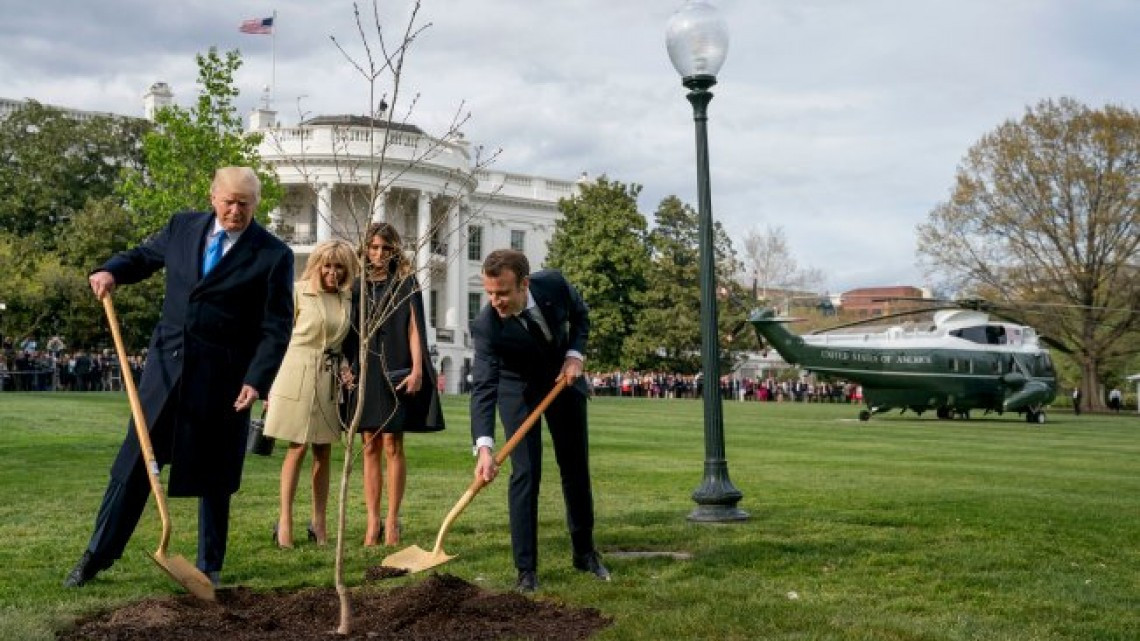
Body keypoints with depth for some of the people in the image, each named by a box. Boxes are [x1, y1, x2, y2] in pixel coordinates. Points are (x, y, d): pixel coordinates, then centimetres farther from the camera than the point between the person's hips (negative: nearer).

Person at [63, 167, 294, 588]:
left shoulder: (273, 255, -7)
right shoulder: (182, 226, 4)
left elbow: (277, 328, -8)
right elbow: (144, 256, 23)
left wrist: (256, 380, -17)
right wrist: (112, 271, 2)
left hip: (222, 378, -3)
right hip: (166, 366, 3)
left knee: (212, 475, 8)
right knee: (134, 462, 8)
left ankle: (209, 566, 23)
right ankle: (98, 555, 22)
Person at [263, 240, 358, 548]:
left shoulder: (348, 298, 8)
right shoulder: (298, 292, -3)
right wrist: (270, 384, -3)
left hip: (330, 377, 4)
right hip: (298, 373, -4)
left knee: (323, 452, 7)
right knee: (298, 448, -3)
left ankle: (319, 522, 14)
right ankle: (285, 520, 5)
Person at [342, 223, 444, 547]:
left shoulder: (406, 283, 4)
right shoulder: (357, 286, 12)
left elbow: (414, 328, -2)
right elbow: (349, 332, 14)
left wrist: (417, 370, -12)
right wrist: (346, 366, 4)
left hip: (395, 371, -3)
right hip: (364, 371, 3)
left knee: (392, 444, -4)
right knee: (370, 446, 3)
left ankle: (392, 519, 2)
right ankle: (373, 520, 6)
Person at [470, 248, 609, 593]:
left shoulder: (554, 284, -27)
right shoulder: (486, 325, -34)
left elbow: (580, 315, -3)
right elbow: (483, 388, -39)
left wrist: (575, 353, -19)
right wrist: (484, 447, -50)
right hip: (518, 388, -3)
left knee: (576, 468, 11)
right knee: (525, 472, -13)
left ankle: (584, 552, 29)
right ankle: (526, 569, -1)